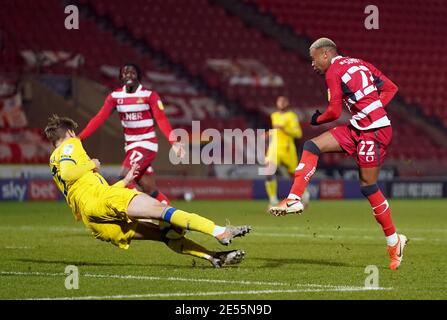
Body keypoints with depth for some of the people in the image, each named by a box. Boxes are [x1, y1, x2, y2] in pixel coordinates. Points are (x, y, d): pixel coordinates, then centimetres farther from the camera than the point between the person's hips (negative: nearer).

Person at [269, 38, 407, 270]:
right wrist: (372, 108, 13)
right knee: (312, 146, 2)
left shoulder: (334, 71, -8)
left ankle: (394, 241, 8)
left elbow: (334, 112, -11)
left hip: (374, 131, -9)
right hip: (359, 128, 9)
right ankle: (294, 199, -7)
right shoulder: (359, 64, 16)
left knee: (368, 185, -2)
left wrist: (317, 119, 9)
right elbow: (390, 88, 17)